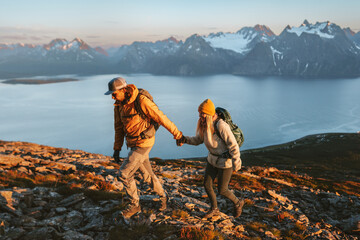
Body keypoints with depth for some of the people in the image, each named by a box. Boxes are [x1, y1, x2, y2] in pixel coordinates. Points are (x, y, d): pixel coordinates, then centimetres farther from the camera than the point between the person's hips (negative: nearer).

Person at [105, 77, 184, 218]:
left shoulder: (141, 101, -22)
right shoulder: (119, 105, 3)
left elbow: (160, 117, -15)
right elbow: (119, 127, 13)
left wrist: (176, 133, -7)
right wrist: (117, 148, 12)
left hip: (143, 143, -8)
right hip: (133, 144, 8)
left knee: (124, 174, -8)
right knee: (147, 174, 18)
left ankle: (134, 205, 10)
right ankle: (162, 197, 41)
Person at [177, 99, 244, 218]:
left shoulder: (221, 126, -30)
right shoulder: (204, 124, -5)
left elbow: (233, 145, -25)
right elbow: (198, 140, 6)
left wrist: (236, 163, -19)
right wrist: (185, 139, -11)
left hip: (226, 160, -7)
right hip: (213, 159, 8)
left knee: (222, 190, 3)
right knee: (207, 185, 11)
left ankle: (238, 203, 33)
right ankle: (214, 209, 34)